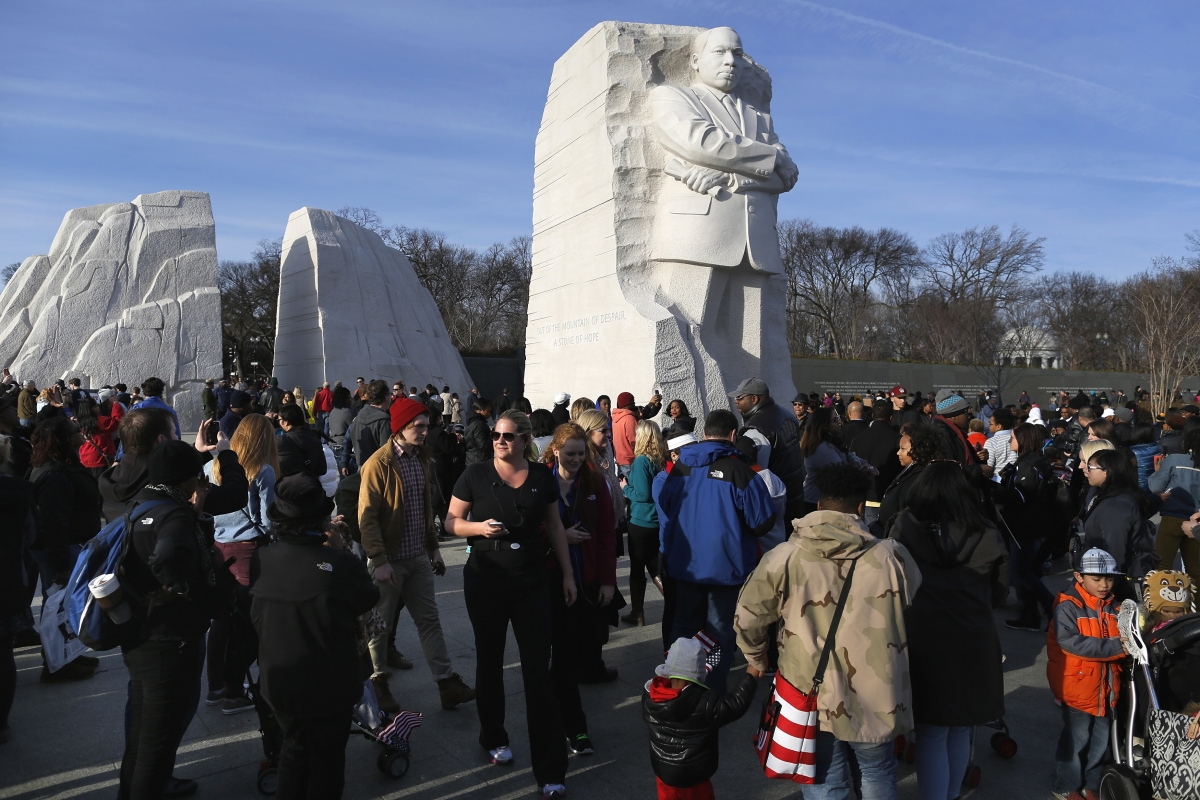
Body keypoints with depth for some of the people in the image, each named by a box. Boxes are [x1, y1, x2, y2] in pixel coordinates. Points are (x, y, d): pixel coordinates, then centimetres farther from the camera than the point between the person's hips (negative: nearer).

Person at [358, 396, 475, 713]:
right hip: (390, 559, -6)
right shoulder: (378, 464, -15)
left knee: (429, 620, 9)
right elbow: (367, 517, -17)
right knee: (381, 624, 8)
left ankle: (447, 684, 14)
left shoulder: (420, 458, 8)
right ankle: (378, 682, 25)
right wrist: (379, 561, -20)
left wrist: (434, 547, 13)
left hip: (418, 557, 7)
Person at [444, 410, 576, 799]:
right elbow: (452, 522, -1)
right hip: (485, 580, -1)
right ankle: (494, 737, 38)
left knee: (538, 670, -1)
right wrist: (478, 527, -21)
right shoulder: (475, 475, -8)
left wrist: (567, 573, 8)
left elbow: (554, 527, 8)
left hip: (531, 581, 1)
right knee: (490, 660, 15)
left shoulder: (543, 477, -2)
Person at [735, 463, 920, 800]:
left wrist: (757, 660, 16)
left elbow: (748, 619, -4)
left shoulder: (783, 558, -13)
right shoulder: (891, 556, -13)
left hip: (810, 696, 0)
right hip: (874, 696, 1)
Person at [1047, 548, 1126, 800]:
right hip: (1078, 684, -6)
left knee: (1101, 738, 17)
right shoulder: (1068, 606, -17)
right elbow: (1072, 642, -27)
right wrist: (1116, 647, -31)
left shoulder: (1113, 606, 3)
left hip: (1106, 686, 6)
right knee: (1077, 737, 6)